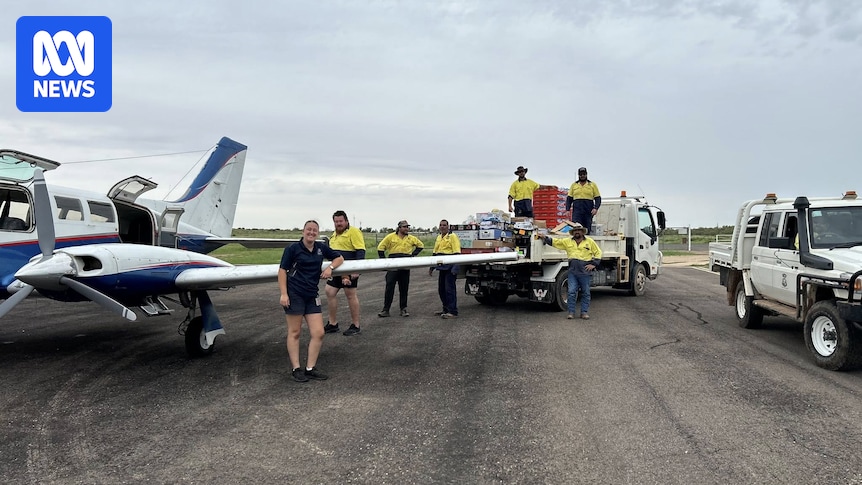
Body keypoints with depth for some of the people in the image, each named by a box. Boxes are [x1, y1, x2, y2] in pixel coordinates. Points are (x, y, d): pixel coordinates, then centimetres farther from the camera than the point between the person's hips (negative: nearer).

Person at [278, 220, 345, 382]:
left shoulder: (321, 248, 9)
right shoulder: (293, 249, -5)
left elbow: (339, 258, 20)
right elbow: (282, 270, -6)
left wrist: (330, 267, 0)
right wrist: (283, 294, -13)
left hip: (312, 296, 5)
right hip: (294, 294, -5)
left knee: (318, 333, 1)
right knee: (294, 332, 3)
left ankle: (310, 368, 12)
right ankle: (296, 369, 13)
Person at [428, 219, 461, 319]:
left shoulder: (452, 237, -7)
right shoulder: (438, 238, 17)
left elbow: (457, 253, -14)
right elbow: (434, 253, 23)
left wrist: (455, 267, -22)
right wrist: (431, 267, 21)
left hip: (450, 267, -8)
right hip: (441, 267, 8)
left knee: (449, 289, -8)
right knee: (441, 289, 12)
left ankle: (452, 312, -3)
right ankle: (446, 309, 23)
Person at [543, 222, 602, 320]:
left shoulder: (589, 241, 5)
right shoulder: (567, 241, 9)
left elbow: (598, 252, 8)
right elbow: (555, 241, 11)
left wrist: (594, 264, 0)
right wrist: (545, 238, 2)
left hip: (585, 272, -1)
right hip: (573, 272, 1)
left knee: (585, 293, 5)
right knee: (571, 292, -3)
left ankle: (584, 312, 13)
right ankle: (571, 312, 5)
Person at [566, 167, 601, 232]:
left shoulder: (592, 185, 10)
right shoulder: (574, 185, 14)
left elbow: (598, 198, 7)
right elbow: (569, 198, 13)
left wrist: (596, 208, -8)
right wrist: (567, 209, 1)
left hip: (588, 211, 0)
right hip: (577, 210, 0)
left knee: (587, 230, -1)